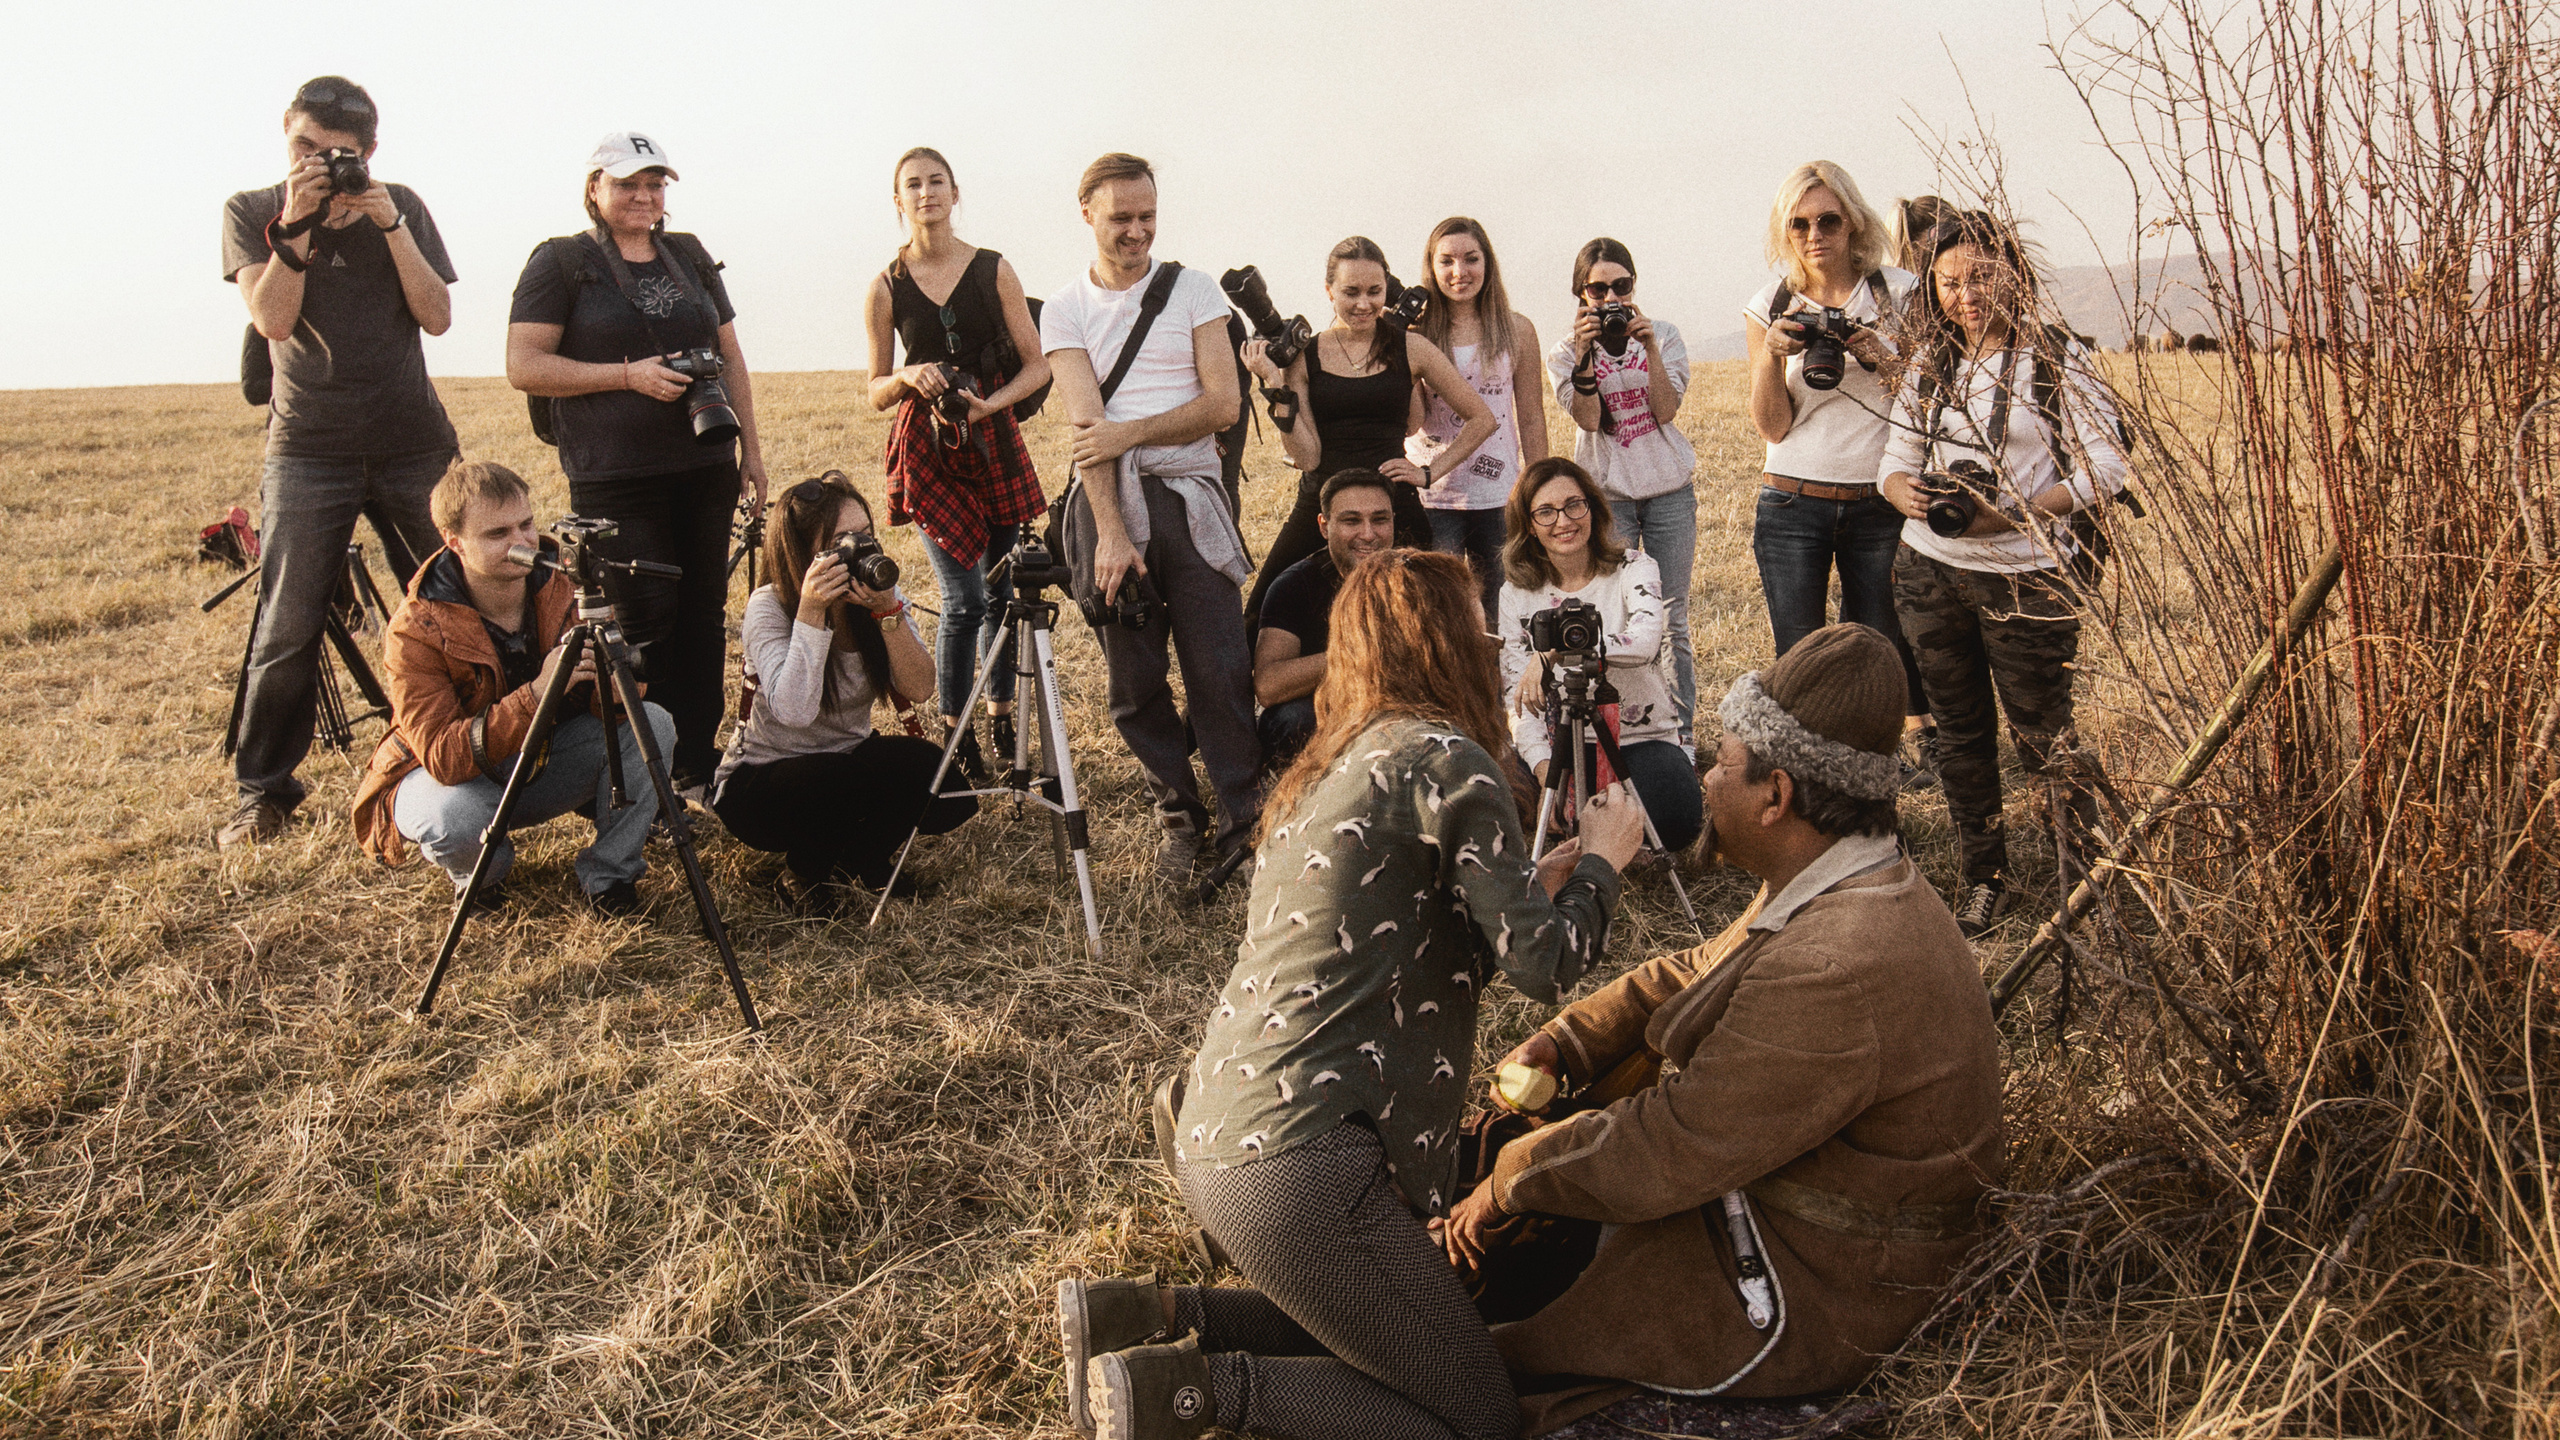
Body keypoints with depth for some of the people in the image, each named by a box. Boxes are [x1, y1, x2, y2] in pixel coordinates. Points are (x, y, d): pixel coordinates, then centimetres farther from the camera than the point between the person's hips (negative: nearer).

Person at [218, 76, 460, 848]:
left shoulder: (401, 207, 6)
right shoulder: (251, 212, 4)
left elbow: (437, 315, -4)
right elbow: (273, 319, -10)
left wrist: (390, 225, -13)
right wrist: (295, 227, -18)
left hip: (416, 444, 1)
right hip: (309, 450, -1)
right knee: (286, 630, -5)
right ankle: (262, 791, 6)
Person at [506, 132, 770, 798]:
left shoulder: (690, 256, 15)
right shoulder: (561, 262, 0)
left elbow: (731, 356, 18)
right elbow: (524, 367, -7)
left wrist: (751, 448, 11)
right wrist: (629, 375, -15)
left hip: (704, 469, 5)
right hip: (614, 479, -5)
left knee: (704, 614, 6)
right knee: (644, 619, -7)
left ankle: (697, 764, 16)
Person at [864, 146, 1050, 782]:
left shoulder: (994, 270, 3)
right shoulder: (886, 288, 2)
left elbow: (1037, 365, 3)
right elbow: (876, 391, 8)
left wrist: (992, 402, -13)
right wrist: (907, 378, -14)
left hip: (995, 442, 2)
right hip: (927, 449, -1)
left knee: (1001, 592, 5)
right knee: (963, 598, -8)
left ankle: (1001, 719, 21)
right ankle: (955, 734, 5)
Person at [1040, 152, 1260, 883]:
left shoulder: (1192, 290, 7)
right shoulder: (1064, 311, 6)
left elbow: (1222, 403, -2)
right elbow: (1086, 424, -6)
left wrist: (1129, 433, -11)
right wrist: (1111, 532, -15)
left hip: (1189, 498, -1)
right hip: (1105, 501, 1)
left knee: (1220, 672, -6)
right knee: (1134, 681, 4)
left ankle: (1241, 824, 3)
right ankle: (1178, 818, 19)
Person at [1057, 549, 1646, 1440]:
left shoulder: (1330, 769, 17)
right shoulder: (1444, 759, -10)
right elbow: (1543, 965, -11)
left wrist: (1537, 885, 24)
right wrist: (1601, 862, 6)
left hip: (1215, 1137, 9)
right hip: (1297, 1162, -9)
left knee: (1376, 1329, 26)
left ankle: (1147, 1314, 13)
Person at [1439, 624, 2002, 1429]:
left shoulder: (1836, 972, -35)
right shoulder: (1852, 886, 0)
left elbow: (1660, 1158, -29)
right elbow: (1690, 977, 13)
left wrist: (1508, 1180, -14)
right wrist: (1557, 1046, -1)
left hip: (1807, 1302, -10)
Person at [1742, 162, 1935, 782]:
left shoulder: (1898, 293, 1)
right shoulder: (1770, 306, 3)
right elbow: (1772, 426, -1)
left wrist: (1880, 357, -16)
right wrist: (1772, 354, -17)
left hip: (1880, 503, 0)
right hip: (1793, 504, 0)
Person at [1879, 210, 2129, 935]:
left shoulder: (2057, 358, -5)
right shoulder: (1929, 366, 9)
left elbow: (2104, 471, -10)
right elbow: (1895, 461, 12)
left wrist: (2014, 515, -22)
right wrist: (1906, 493, -12)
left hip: (2027, 576, -4)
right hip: (1931, 573, 5)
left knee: (2042, 734, 3)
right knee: (1960, 733, 12)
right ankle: (1985, 879, 25)